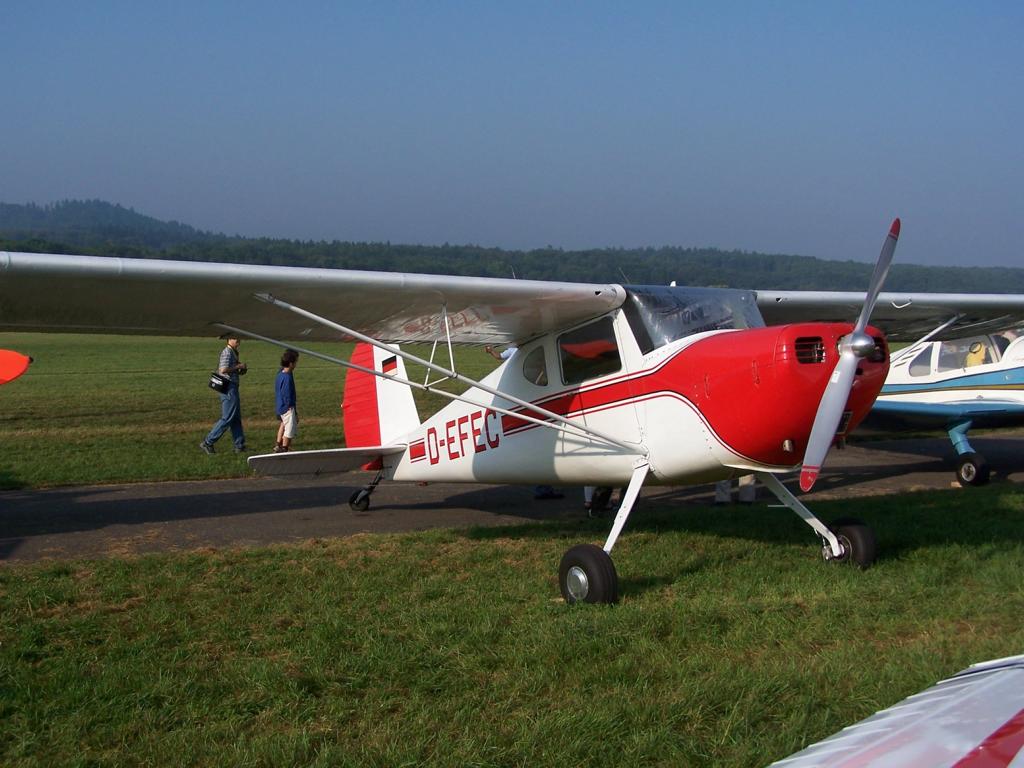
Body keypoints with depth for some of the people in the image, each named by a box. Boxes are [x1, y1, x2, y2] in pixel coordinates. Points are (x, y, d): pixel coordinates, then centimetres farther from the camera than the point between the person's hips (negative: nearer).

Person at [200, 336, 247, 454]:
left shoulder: (233, 353, 17)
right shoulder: (227, 352, -14)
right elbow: (223, 369, -26)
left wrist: (239, 371, 10)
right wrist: (239, 366, -16)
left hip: (232, 388, 11)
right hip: (229, 388, -11)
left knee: (236, 418, 11)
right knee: (227, 418, -8)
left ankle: (240, 446, 15)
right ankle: (208, 442, -4)